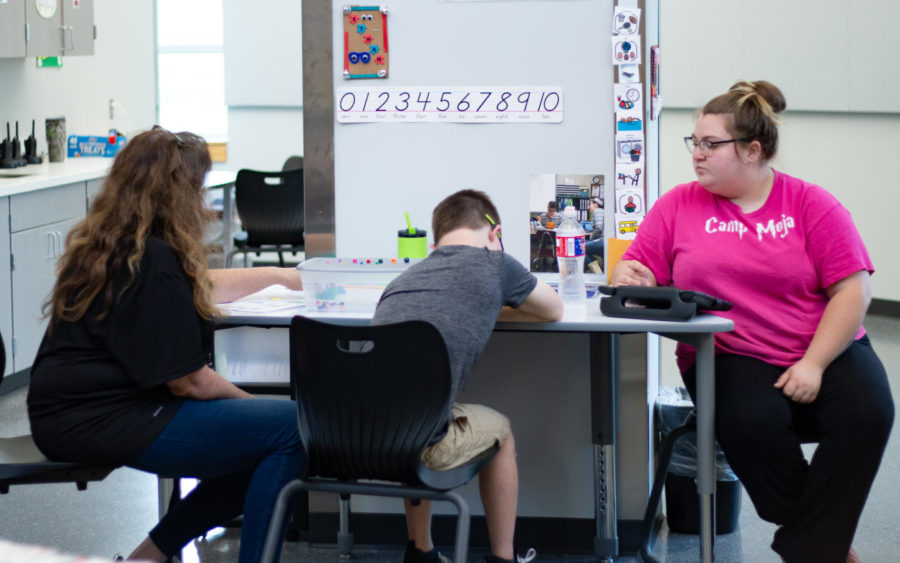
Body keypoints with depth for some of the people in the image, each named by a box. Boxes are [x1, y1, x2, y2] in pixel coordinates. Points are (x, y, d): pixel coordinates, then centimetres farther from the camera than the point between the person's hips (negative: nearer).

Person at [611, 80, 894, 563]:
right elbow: (639, 271, 7)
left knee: (867, 414, -30)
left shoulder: (811, 205, 5)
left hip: (827, 352, 0)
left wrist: (813, 365, -13)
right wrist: (629, 278, -19)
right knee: (753, 422, -33)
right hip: (730, 358, 0)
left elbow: (851, 290, -1)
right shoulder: (679, 205, 9)